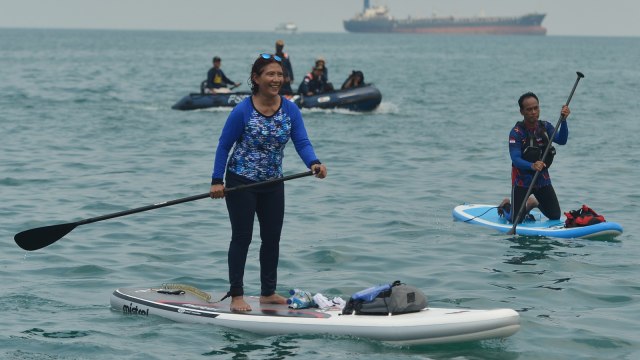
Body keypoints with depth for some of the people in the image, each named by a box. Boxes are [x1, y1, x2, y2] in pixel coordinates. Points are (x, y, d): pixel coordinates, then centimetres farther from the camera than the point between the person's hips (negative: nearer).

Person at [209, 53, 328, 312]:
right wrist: (217, 181, -14)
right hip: (241, 182, -5)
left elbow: (301, 142, -11)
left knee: (272, 237, 10)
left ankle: (268, 293, 21)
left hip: (273, 183, 5)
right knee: (242, 237, -1)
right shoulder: (243, 111, -15)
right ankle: (236, 296, 5)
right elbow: (224, 145, -9)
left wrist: (314, 163, -31)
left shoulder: (290, 110, -3)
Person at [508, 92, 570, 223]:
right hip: (522, 181, -5)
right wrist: (532, 166, -46)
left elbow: (561, 141, -18)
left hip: (543, 179, 5)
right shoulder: (516, 132, -18)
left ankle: (534, 203, 37)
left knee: (555, 216, 8)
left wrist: (563, 121, -33)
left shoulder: (545, 127, -2)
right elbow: (515, 159, -27)